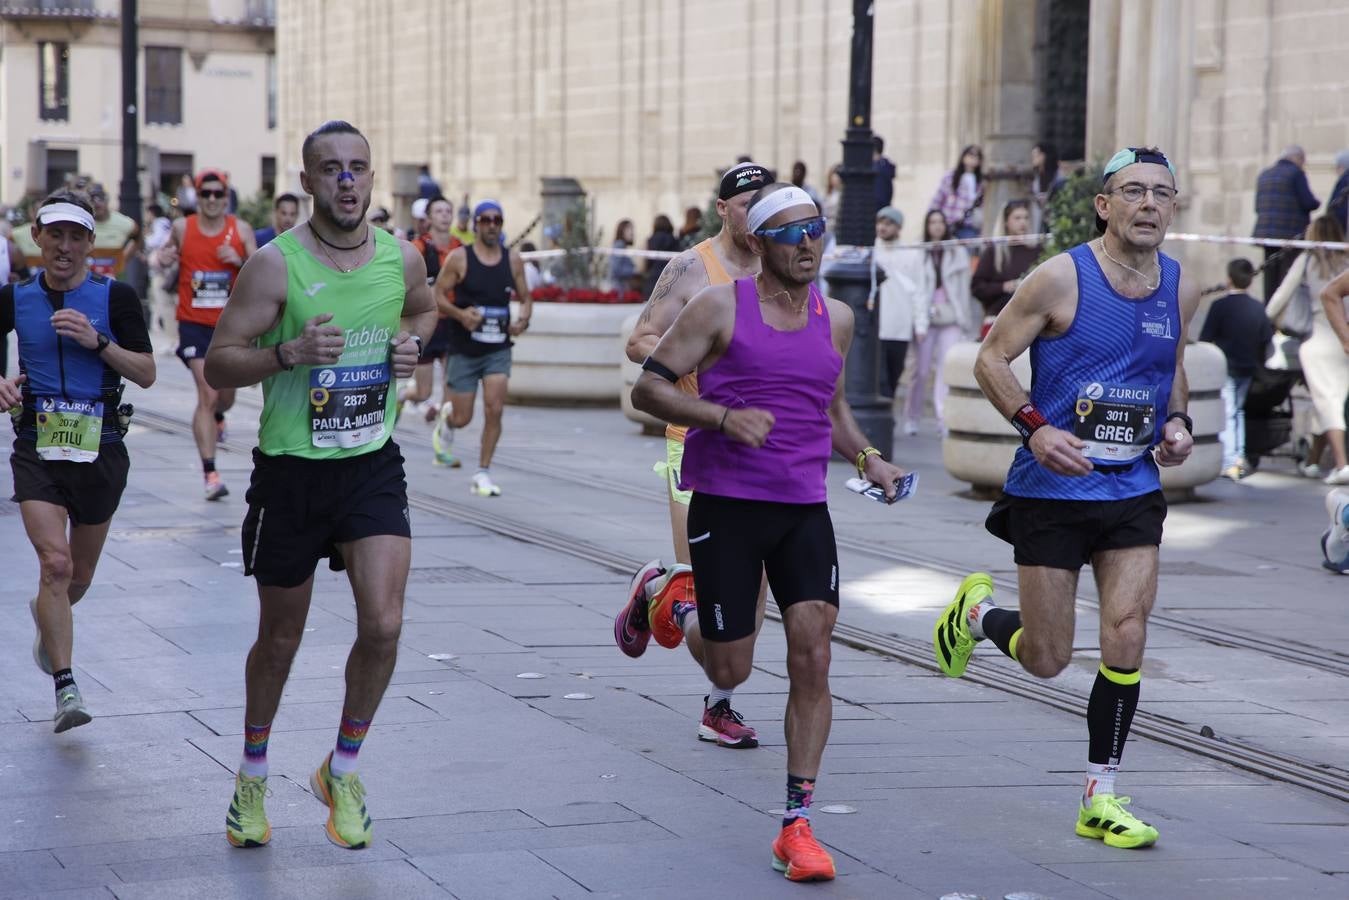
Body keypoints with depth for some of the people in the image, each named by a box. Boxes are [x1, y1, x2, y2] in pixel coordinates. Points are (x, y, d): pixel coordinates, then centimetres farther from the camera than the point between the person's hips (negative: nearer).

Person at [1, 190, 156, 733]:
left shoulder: (115, 297, -3)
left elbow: (147, 374, -4)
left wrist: (98, 341, -18)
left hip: (100, 447, 1)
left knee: (79, 574, 15)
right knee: (56, 562, -17)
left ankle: (45, 616, 51)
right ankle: (66, 690, -14)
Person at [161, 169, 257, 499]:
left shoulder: (241, 230, -1)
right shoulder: (182, 227, -1)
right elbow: (170, 251, 20)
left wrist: (240, 261, -20)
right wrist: (167, 256, -4)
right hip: (194, 322, -2)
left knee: (226, 393, 17)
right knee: (207, 394, -14)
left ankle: (217, 417, 57)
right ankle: (210, 473, -14)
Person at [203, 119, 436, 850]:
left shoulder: (403, 259, 0)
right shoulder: (275, 265, -12)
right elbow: (218, 364, -11)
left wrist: (412, 342, 2)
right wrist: (290, 352, -27)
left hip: (373, 467, 2)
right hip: (290, 469, -2)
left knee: (383, 624, -14)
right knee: (280, 638, 11)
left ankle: (342, 770, 10)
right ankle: (252, 776, 35)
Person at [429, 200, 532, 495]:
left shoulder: (513, 260, 4)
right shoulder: (459, 258, -6)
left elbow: (525, 297, 14)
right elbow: (437, 295, -4)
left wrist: (523, 320, -7)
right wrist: (460, 314, -22)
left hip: (498, 349, 2)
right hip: (464, 349, -2)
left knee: (494, 410, -13)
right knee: (462, 418, 3)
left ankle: (482, 474, -1)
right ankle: (446, 417, 42)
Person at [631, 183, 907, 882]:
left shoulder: (836, 319, 11)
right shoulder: (720, 308, -4)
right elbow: (648, 387, -6)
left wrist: (867, 458, 11)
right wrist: (724, 417, -20)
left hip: (804, 510, 4)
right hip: (726, 507, -4)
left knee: (812, 659, -8)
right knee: (730, 671, 2)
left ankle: (796, 826, -1)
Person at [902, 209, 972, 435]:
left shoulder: (958, 253, 9)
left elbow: (964, 288, 10)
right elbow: (915, 289, 0)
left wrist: (963, 318, 5)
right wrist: (919, 322, -8)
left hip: (951, 317, 0)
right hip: (926, 317, 0)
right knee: (921, 369, 0)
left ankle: (944, 419, -12)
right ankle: (912, 418, 13)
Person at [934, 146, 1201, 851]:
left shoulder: (1181, 288, 3)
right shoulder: (1062, 278, -13)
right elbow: (991, 357, -7)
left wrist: (1177, 423, 0)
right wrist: (1036, 426, -21)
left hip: (1134, 490, 4)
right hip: (1051, 493, -4)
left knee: (1125, 640, -7)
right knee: (1046, 660, 3)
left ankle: (1100, 799, 6)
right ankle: (976, 612, 38)